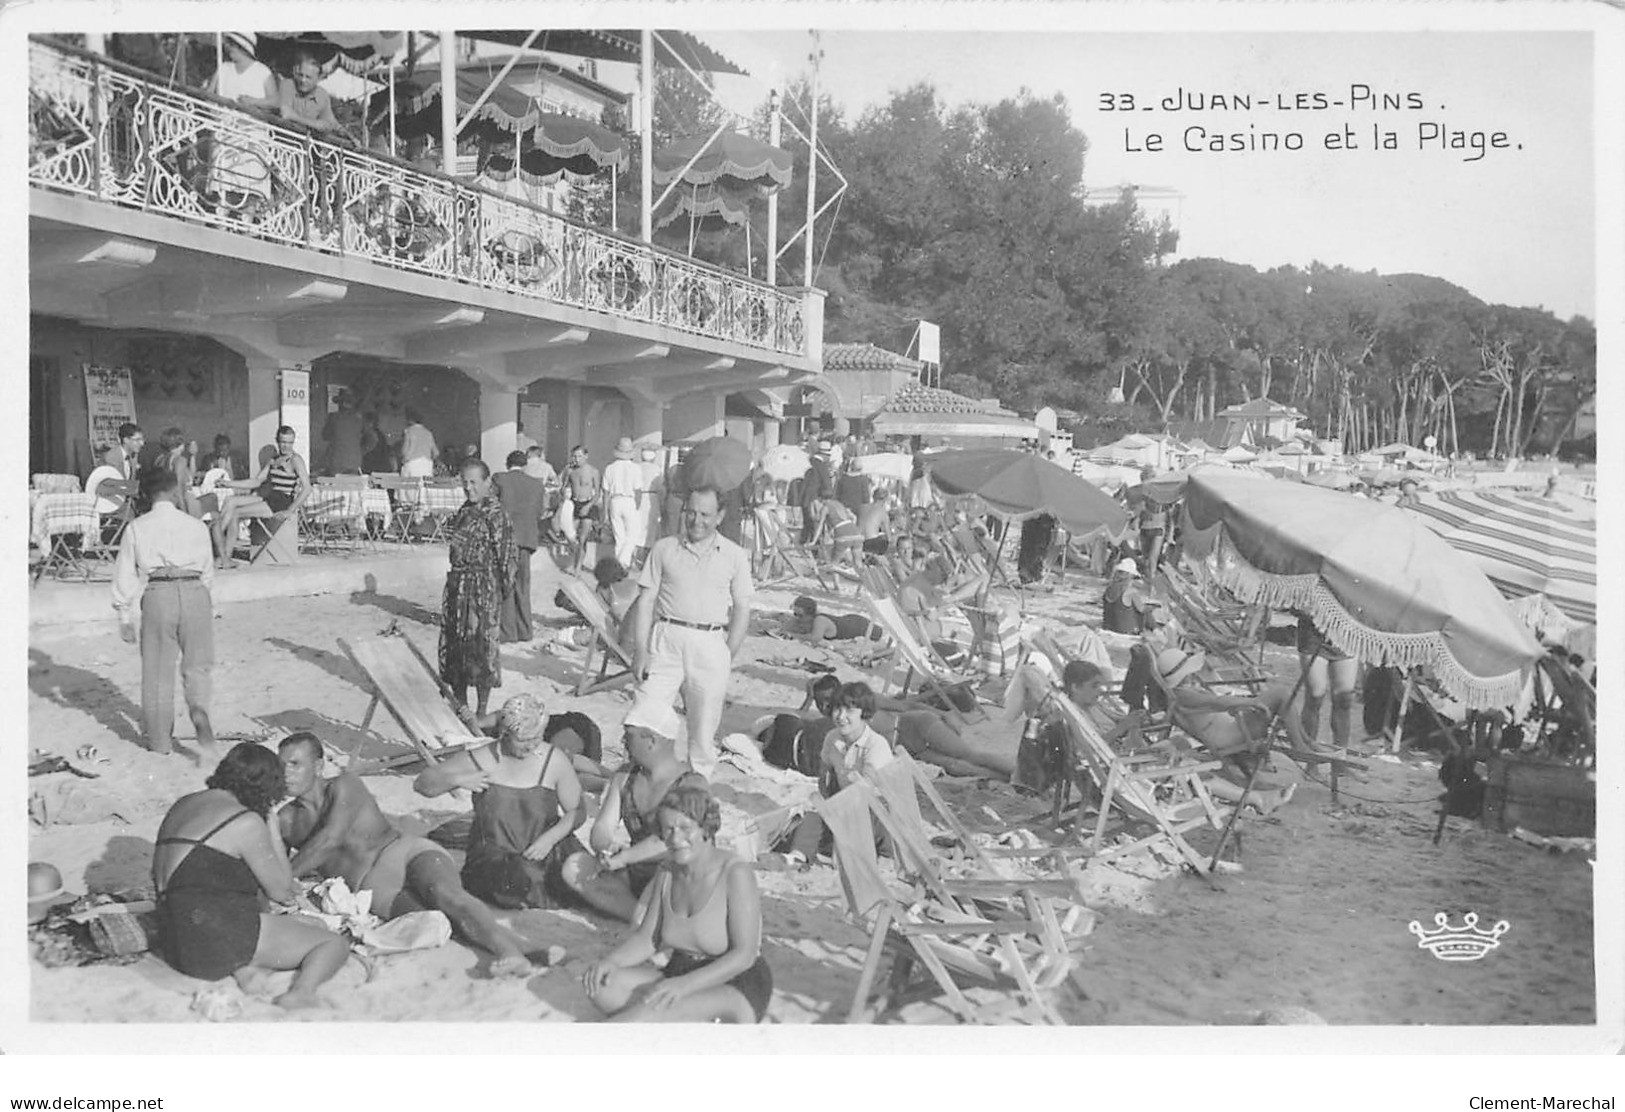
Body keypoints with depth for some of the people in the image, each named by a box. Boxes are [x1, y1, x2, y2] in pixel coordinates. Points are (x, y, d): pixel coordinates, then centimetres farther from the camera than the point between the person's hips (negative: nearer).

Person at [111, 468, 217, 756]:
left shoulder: (137, 528, 8)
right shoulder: (197, 526, 10)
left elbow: (125, 575, 7)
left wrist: (125, 617, 13)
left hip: (157, 595, 0)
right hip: (195, 592, 1)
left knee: (158, 671, 10)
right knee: (197, 664, 12)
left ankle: (160, 741, 18)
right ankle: (200, 711, -18)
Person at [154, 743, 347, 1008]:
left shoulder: (184, 805, 16)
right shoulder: (247, 822, -10)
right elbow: (282, 892, 0)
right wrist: (272, 827, 7)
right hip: (219, 940, -9)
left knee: (315, 926, 20)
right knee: (335, 944, -1)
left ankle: (245, 968, -4)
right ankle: (300, 992, -29)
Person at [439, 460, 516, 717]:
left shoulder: (495, 513, -12)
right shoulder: (464, 510, 12)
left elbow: (507, 554, -13)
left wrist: (504, 587, -12)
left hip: (483, 589, -8)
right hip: (457, 583, 8)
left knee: (481, 644, -2)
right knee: (454, 643, 11)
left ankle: (481, 710, 8)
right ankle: (460, 703, 25)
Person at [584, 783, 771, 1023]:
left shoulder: (736, 874, -17)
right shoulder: (668, 875, 5)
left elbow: (744, 955, -21)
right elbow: (646, 939, 8)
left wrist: (684, 985, -32)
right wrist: (609, 961, -13)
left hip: (737, 990, -8)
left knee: (652, 1010, -37)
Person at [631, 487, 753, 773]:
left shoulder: (735, 556, 4)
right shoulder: (664, 548, 5)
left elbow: (742, 610, 6)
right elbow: (646, 601, 5)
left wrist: (729, 658, 1)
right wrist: (642, 651, -2)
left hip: (710, 645, 0)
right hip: (666, 639, 0)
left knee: (704, 730, 7)